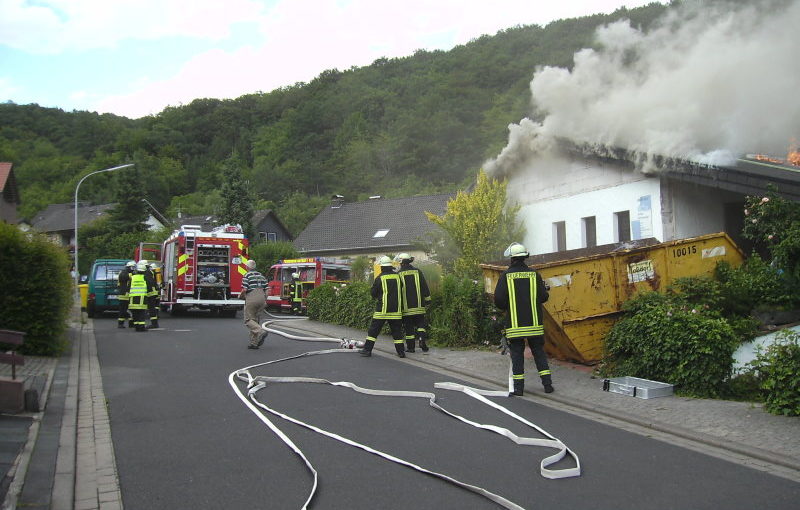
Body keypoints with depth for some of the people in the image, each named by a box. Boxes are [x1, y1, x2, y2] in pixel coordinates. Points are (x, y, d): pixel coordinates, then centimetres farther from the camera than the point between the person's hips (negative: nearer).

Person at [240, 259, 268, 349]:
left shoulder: (246, 276, -4)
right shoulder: (261, 275, 15)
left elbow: (244, 290, -11)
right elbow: (265, 290, 13)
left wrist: (241, 296, 9)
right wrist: (265, 301, 21)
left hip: (251, 299, -6)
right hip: (261, 298, 6)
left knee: (249, 320, 0)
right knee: (256, 320, 11)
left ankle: (261, 332, -25)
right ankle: (254, 343, 8)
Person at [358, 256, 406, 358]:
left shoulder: (380, 278, -9)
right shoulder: (398, 276, 2)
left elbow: (373, 292, 0)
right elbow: (402, 291, 14)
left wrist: (377, 297, 20)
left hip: (382, 309, -3)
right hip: (396, 310, 3)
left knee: (374, 329, 4)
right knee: (397, 330, 9)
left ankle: (367, 349, 5)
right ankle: (401, 351, 8)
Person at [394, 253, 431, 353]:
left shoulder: (399, 274, -5)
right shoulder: (417, 272, 3)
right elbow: (425, 287, 5)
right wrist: (427, 299, 14)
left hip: (406, 306, -2)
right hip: (419, 306, 2)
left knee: (408, 327, 5)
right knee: (420, 324, 13)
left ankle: (410, 347, 7)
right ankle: (422, 340, -7)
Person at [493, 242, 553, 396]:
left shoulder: (506, 275, -6)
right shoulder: (534, 275, 0)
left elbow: (499, 300, -9)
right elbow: (543, 297, 0)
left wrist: (505, 307, 12)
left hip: (515, 324, -2)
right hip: (534, 324, 2)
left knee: (517, 354, 5)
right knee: (539, 353, 12)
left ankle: (518, 387, 6)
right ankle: (547, 384, 10)